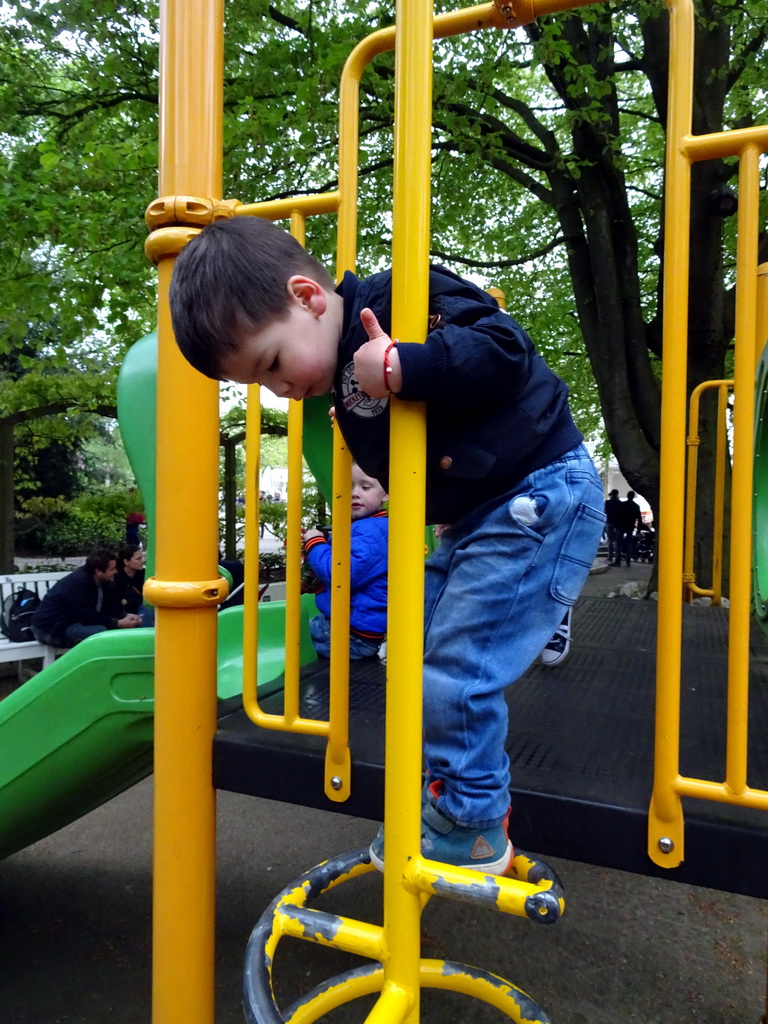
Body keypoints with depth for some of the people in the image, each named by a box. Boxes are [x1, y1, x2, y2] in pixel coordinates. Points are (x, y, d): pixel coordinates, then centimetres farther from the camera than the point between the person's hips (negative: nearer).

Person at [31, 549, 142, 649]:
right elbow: (89, 617, -29)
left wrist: (126, 616, -11)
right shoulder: (79, 582, -27)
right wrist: (118, 624, -27)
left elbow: (108, 609, 7)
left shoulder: (103, 581, 1)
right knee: (101, 631, -29)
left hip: (72, 621, 10)